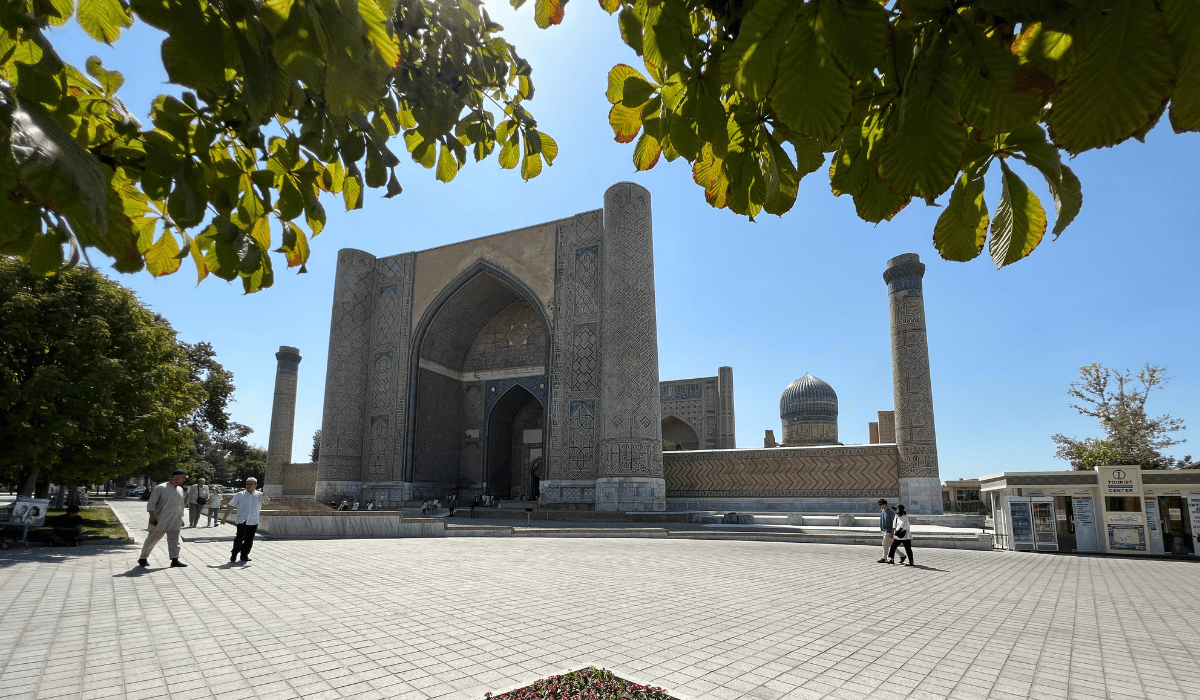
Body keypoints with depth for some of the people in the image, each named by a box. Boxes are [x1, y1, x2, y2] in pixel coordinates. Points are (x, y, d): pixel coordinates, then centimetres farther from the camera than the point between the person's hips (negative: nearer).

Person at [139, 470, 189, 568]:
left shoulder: (180, 490, 15)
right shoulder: (161, 488, -8)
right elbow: (151, 503, -10)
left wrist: (181, 519, 22)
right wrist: (152, 516, -18)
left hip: (175, 522, 6)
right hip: (160, 521, -6)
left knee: (174, 541, 0)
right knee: (152, 540, 6)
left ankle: (175, 560, 0)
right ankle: (143, 559, 22)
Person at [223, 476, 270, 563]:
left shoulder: (259, 495, 8)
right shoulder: (240, 495, 10)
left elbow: (268, 502, -7)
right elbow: (230, 506, 12)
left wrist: (265, 496, -29)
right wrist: (225, 517, 5)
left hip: (253, 522, 1)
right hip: (242, 521, -1)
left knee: (249, 540, 4)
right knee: (240, 537, -14)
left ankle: (244, 556, 20)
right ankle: (234, 555, 2)